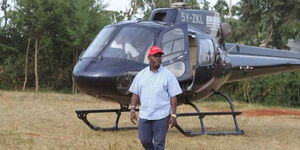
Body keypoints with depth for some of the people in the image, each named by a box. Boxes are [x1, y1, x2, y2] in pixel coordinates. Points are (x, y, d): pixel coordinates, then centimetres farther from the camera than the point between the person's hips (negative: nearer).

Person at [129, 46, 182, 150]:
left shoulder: (168, 75, -2)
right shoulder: (141, 74, 8)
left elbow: (173, 97, -4)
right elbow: (135, 93, 10)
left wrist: (173, 115, -9)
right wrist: (132, 110, 0)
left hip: (161, 115, -3)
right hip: (144, 114, 3)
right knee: (144, 140, 7)